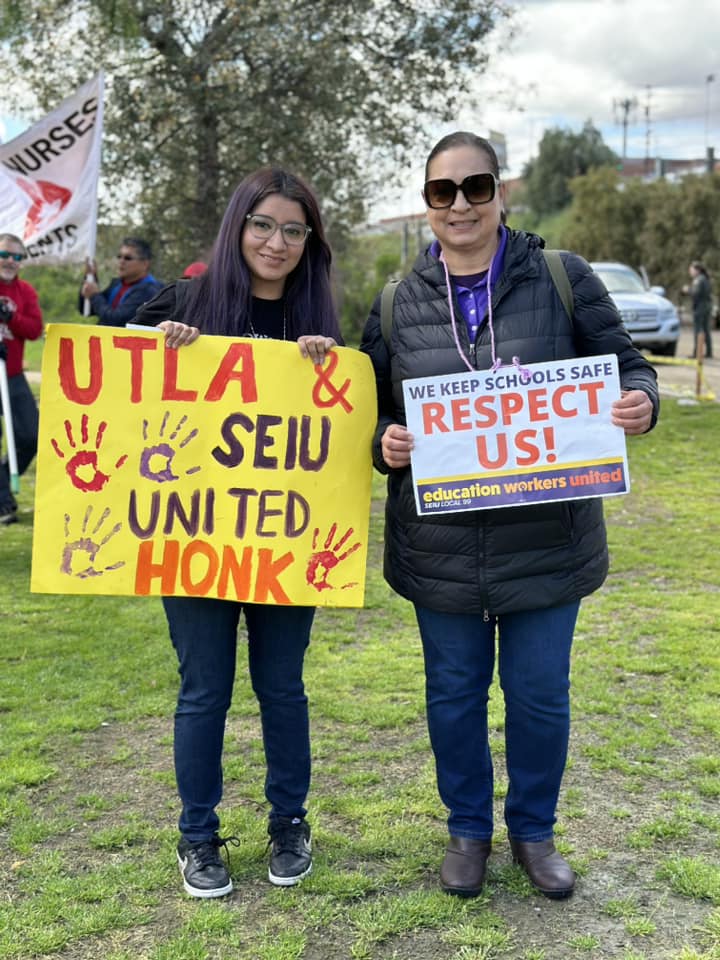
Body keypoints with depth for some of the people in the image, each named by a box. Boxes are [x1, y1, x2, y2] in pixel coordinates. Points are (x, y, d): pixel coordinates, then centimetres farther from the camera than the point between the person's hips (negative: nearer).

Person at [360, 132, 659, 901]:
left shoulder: (563, 280, -3)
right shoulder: (396, 303, 2)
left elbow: (627, 368, 3)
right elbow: (373, 412, 8)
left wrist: (639, 403, -19)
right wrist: (385, 445, -14)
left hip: (546, 539, -1)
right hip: (441, 543, 1)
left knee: (540, 692, 10)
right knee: (454, 690, 14)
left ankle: (534, 831, 34)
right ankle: (468, 829, 36)